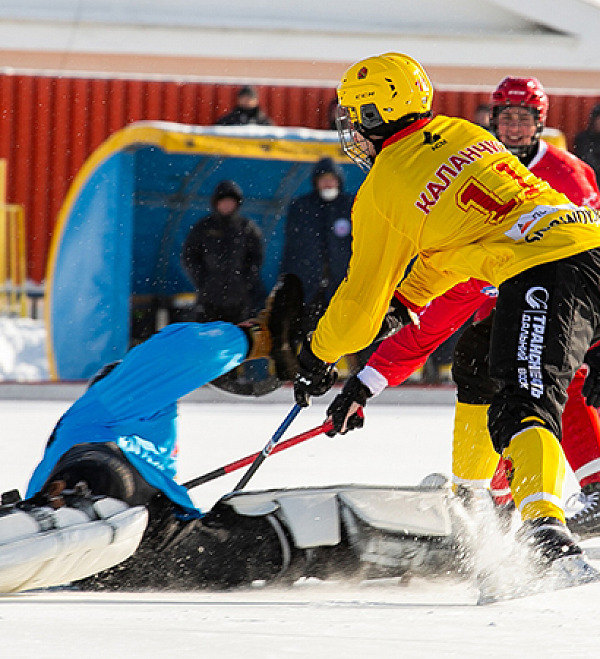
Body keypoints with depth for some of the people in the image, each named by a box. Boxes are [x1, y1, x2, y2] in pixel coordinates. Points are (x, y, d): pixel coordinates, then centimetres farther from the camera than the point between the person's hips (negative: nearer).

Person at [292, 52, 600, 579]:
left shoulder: (380, 190, 5)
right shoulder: (463, 134, 25)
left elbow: (363, 296, 14)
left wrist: (319, 357, 30)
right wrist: (408, 299, 45)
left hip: (541, 273, -7)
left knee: (524, 410, -17)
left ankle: (543, 524, -38)